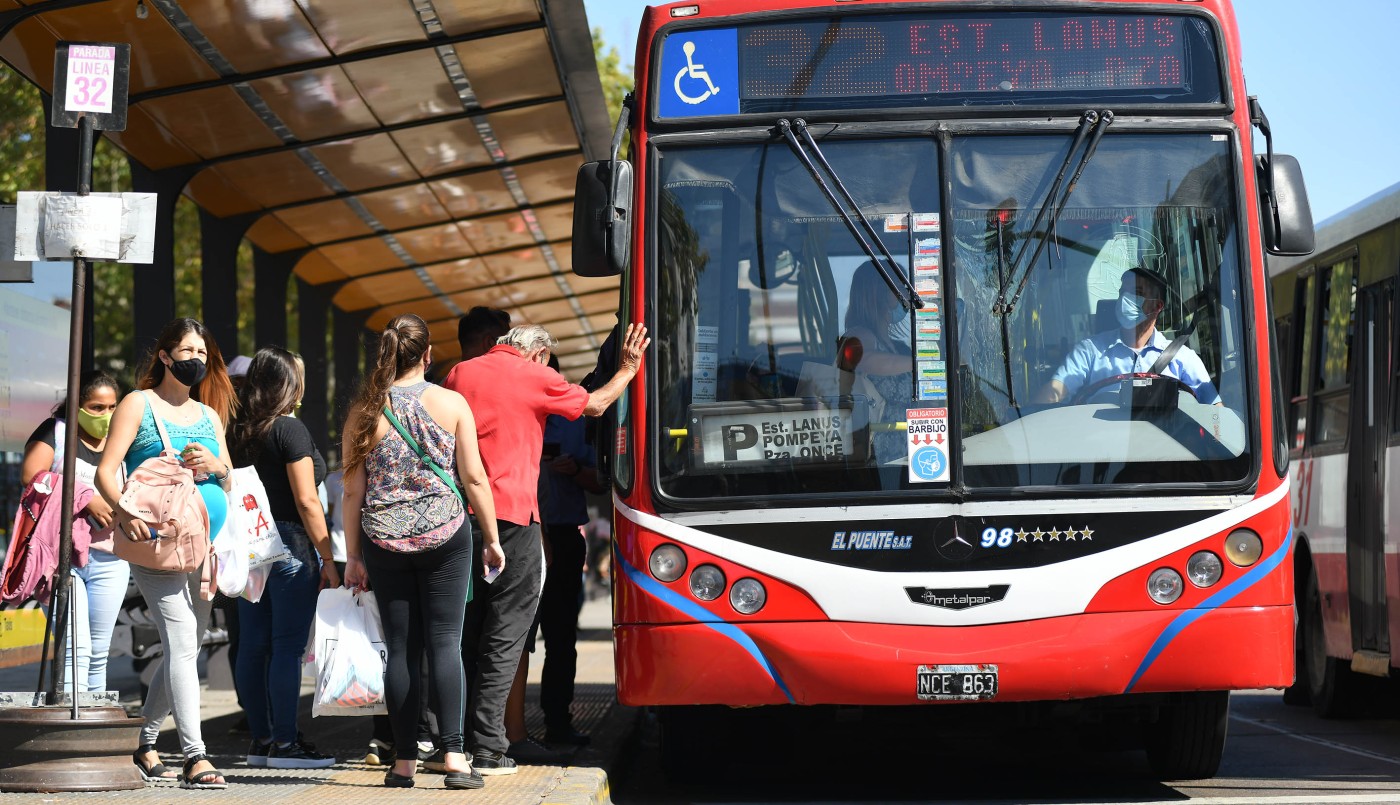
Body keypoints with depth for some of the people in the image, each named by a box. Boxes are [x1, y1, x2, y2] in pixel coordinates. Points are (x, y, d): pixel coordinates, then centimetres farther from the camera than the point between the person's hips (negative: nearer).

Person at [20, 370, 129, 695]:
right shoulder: (56, 431, 1)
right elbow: (31, 476, -14)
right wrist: (85, 500, -18)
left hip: (109, 560, 5)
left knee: (98, 654, 8)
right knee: (76, 649, -16)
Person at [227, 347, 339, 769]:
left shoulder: (237, 432, 9)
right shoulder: (289, 430, -11)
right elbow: (306, 502, -14)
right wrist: (328, 558, -10)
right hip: (289, 545, -7)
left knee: (252, 645, 8)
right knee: (288, 647, -4)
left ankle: (260, 738, 13)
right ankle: (284, 742, -4)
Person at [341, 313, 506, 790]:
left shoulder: (364, 412, 1)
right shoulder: (451, 404, -2)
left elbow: (353, 491, 2)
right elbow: (474, 477, -2)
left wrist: (353, 556, 8)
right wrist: (492, 539, 7)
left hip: (384, 541, 1)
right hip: (445, 536, -1)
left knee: (401, 649, 6)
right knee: (445, 642, 0)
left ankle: (404, 761, 6)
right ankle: (453, 755, -8)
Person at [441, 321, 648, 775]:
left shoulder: (460, 374, 13)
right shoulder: (535, 376, -1)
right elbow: (594, 406, 12)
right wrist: (628, 369, 27)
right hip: (512, 514, -5)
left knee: (465, 632, 12)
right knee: (505, 634, -2)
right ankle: (487, 749, -5)